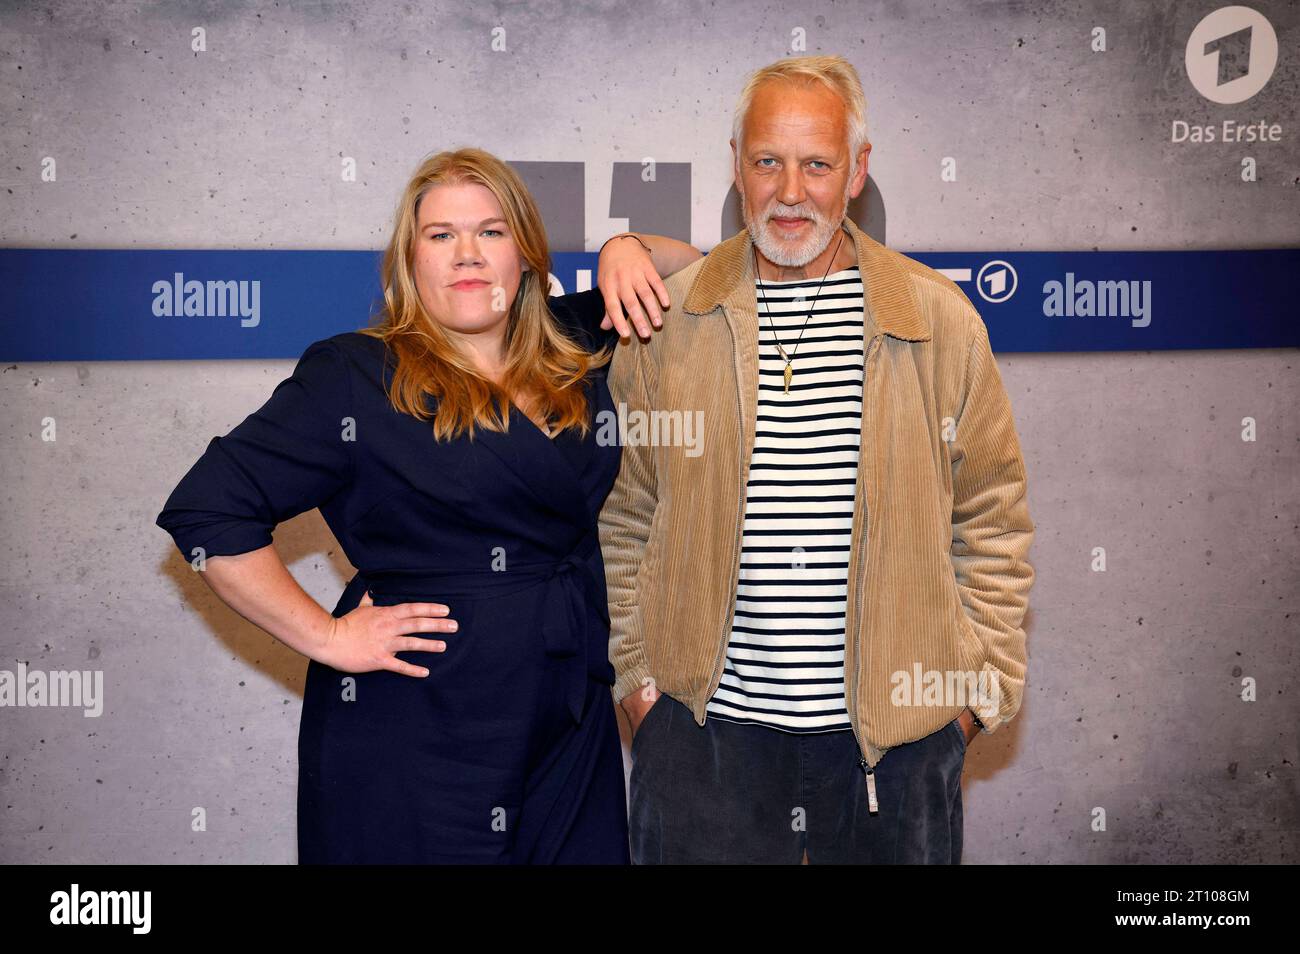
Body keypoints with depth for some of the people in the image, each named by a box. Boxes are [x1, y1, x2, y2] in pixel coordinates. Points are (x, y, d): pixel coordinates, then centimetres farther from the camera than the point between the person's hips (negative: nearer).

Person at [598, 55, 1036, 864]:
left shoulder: (942, 320, 0)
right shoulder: (664, 319, 0)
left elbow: (994, 520, 6)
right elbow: (620, 518, 7)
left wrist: (981, 684, 2)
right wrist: (636, 673, 3)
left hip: (897, 734, 1)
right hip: (705, 733, 0)